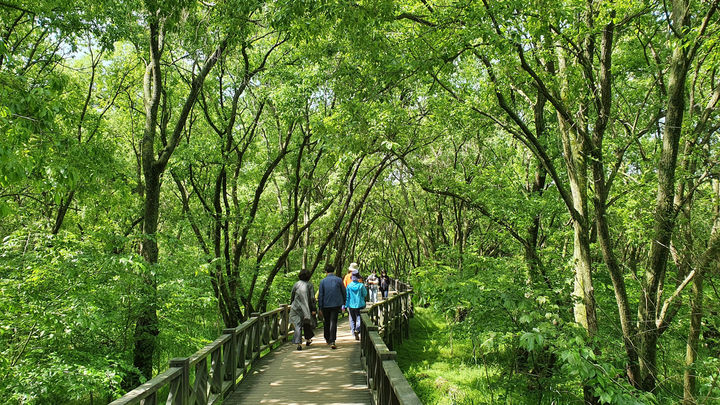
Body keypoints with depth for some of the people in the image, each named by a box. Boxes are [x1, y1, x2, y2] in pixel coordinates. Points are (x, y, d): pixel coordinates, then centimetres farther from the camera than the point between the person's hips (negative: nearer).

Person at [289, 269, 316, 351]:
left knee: (298, 325, -1)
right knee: (307, 324, 20)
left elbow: (292, 296, 7)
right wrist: (313, 309, -6)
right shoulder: (309, 285, -5)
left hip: (296, 308, 0)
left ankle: (299, 343, -12)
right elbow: (312, 298, -9)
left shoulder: (296, 284, -1)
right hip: (306, 308, 0)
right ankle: (307, 340, 34)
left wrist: (291, 305, 22)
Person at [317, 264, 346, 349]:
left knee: (326, 322, 18)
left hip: (326, 305, 1)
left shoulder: (323, 281, -2)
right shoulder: (339, 280, -1)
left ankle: (327, 339, 31)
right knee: (333, 322, -2)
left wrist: (320, 307, 3)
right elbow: (343, 292, 4)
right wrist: (344, 302, 17)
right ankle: (332, 341, -14)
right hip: (336, 304, 0)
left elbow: (320, 295, -2)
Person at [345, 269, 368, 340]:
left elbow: (347, 297, 0)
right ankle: (357, 329, -21)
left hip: (351, 305, 2)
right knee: (359, 318, 0)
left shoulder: (349, 286, -4)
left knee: (352, 319, 12)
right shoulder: (361, 285, -9)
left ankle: (353, 330, 11)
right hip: (360, 305, -2)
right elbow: (365, 294, 2)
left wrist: (346, 305, 7)